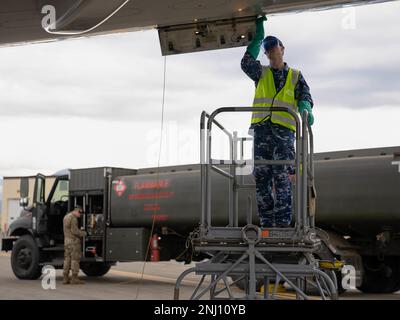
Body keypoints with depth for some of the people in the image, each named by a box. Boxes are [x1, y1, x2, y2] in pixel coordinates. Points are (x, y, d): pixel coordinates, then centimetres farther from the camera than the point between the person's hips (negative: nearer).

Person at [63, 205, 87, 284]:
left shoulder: (66, 217, 16)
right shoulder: (73, 218, -15)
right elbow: (74, 231, -20)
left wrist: (80, 231, 15)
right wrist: (83, 233, -5)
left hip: (67, 240, 9)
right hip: (74, 240, -9)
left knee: (67, 259, 8)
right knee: (75, 259, -6)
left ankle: (66, 278, 8)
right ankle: (74, 278, -7)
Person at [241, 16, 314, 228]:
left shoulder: (295, 76, 18)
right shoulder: (261, 73, 21)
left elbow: (305, 97, 6)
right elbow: (247, 63, 1)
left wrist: (306, 110, -18)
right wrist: (258, 36, 0)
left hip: (284, 130, -2)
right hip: (261, 129, 2)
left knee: (282, 177, -13)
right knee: (261, 176, -4)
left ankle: (283, 224, -14)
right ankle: (266, 224, -2)